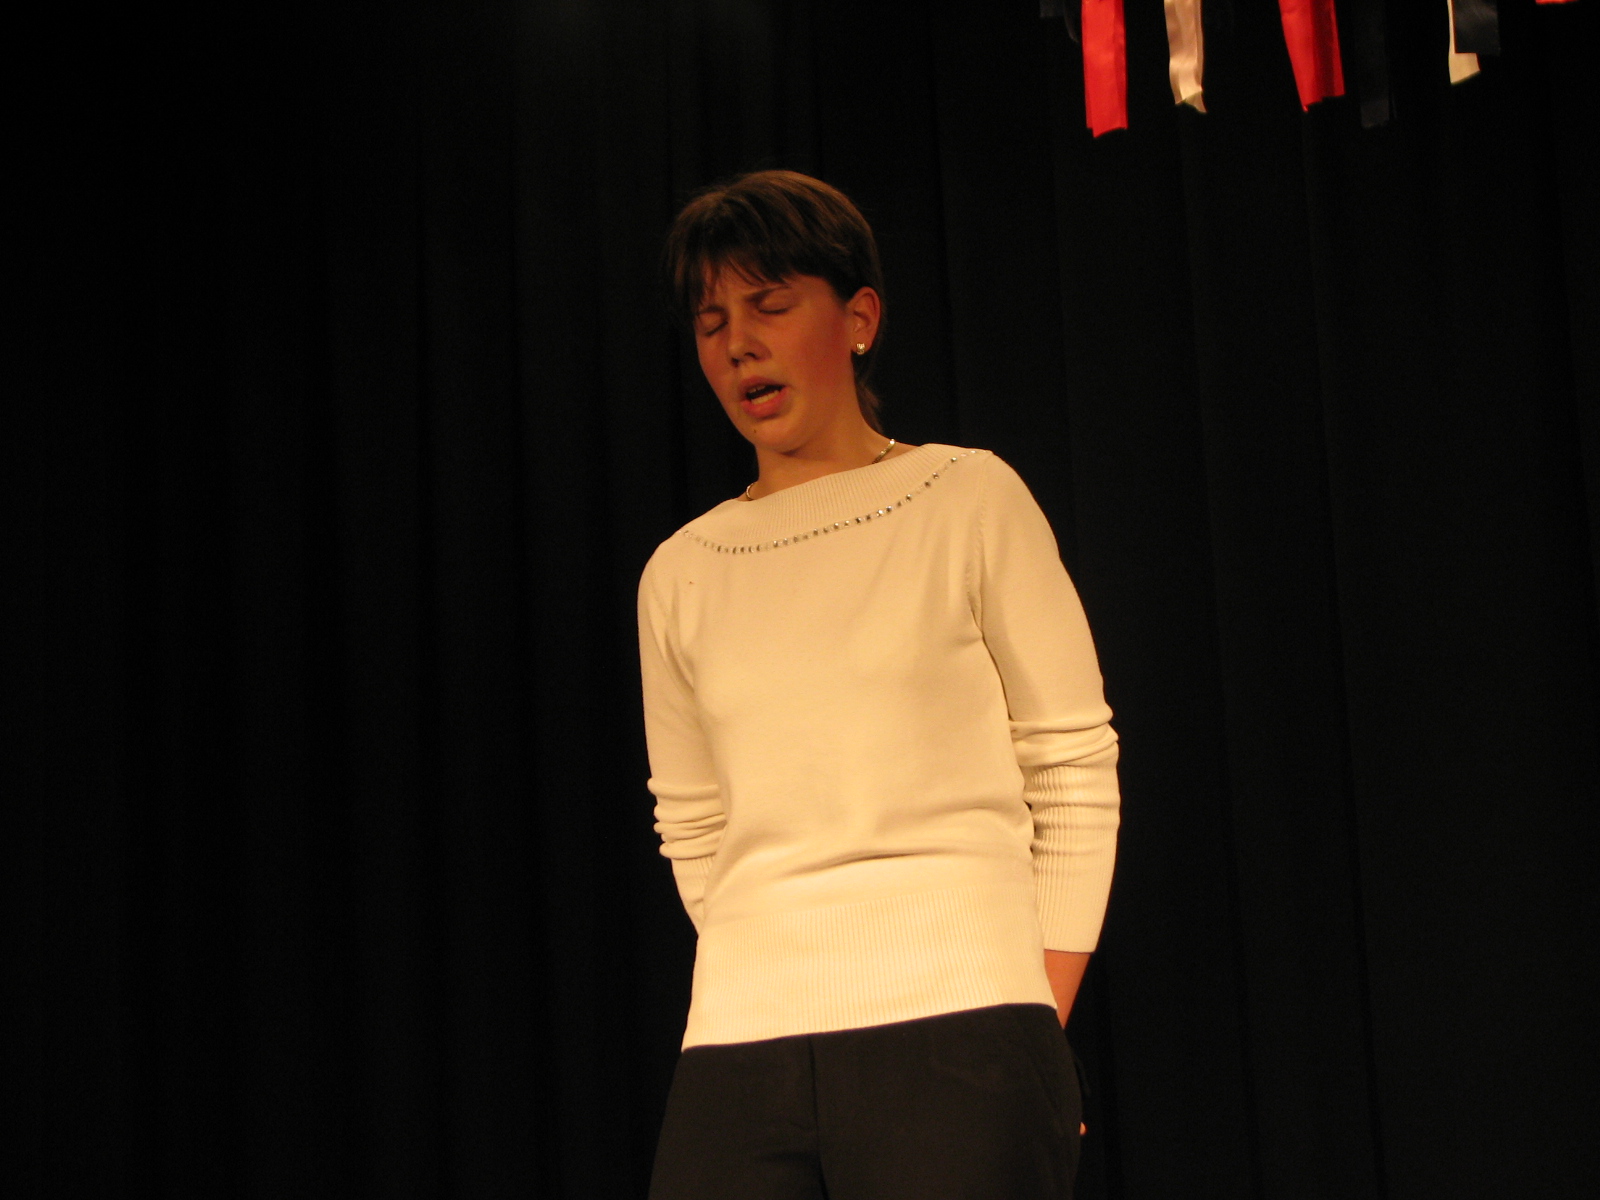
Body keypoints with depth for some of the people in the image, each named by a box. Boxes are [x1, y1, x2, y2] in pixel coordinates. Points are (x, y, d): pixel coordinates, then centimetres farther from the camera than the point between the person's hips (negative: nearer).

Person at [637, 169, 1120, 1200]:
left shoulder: (969, 502, 6)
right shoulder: (683, 575, 15)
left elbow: (1074, 768, 4)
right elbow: (693, 830, 16)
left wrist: (1036, 1028, -2)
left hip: (955, 1034, -3)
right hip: (740, 1045, 3)